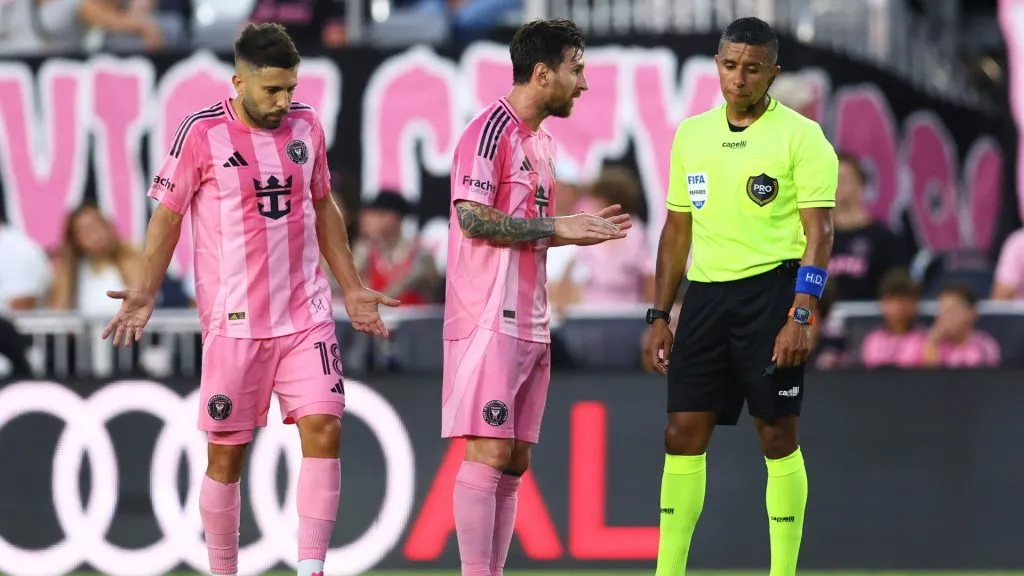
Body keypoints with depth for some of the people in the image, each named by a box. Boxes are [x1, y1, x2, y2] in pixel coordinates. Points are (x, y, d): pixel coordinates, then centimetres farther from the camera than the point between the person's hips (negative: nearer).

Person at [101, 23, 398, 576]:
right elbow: (168, 215, -1)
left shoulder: (306, 125, 7)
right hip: (234, 319, -4)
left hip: (307, 314, 4)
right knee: (226, 452, 1)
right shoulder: (202, 134, -7)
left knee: (324, 428, -10)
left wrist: (352, 288, 21)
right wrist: (145, 292, -10)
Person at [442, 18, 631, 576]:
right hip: (490, 321, -9)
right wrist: (555, 226, -16)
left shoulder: (541, 140, 18)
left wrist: (580, 233, 11)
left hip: (529, 322, 9)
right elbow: (472, 217, -19)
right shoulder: (491, 130, -10)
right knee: (488, 452, -10)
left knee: (514, 461, 7)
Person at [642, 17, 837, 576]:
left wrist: (800, 317, -18)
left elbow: (819, 232, -9)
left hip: (770, 291, -5)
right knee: (683, 434, 1)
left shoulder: (800, 137, -4)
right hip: (704, 295, 5)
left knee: (777, 435, -2)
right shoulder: (691, 134, 13)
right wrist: (659, 316, 13)